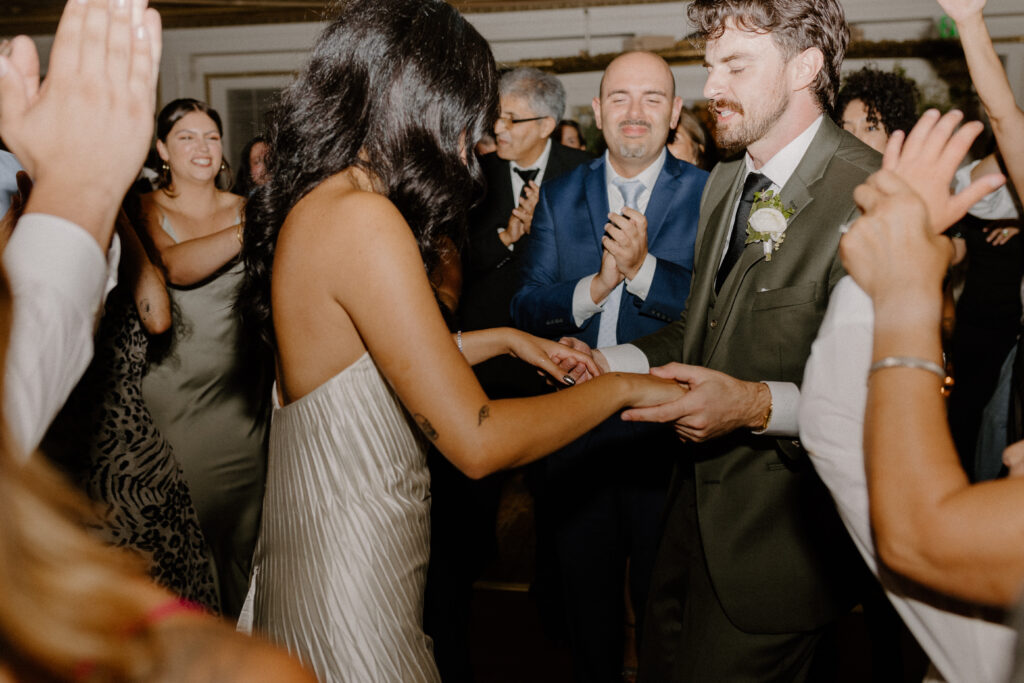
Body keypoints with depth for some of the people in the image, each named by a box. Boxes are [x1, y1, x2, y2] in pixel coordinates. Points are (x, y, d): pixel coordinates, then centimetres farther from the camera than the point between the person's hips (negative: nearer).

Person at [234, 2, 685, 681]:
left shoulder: (310, 203, 3)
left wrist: (501, 338, 15)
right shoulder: (362, 218, -25)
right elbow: (477, 440, -26)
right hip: (349, 568, -9)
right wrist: (621, 386, -13)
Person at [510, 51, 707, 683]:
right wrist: (595, 286, -20)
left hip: (667, 438, -3)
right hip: (575, 436, 3)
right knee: (587, 607, 22)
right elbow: (526, 308, -3)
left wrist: (644, 267, -27)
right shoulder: (559, 196, 4)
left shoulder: (711, 194, -5)